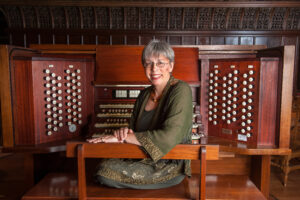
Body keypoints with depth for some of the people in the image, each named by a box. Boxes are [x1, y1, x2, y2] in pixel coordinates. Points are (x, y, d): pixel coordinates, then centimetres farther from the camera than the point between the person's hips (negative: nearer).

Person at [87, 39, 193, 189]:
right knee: (104, 166, -13)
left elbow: (169, 136, -27)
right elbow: (134, 128, 13)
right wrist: (125, 132, -13)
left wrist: (122, 137, -22)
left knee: (105, 172, -18)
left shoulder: (180, 90, -15)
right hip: (143, 159, 7)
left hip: (170, 166, -6)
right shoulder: (144, 95, 8)